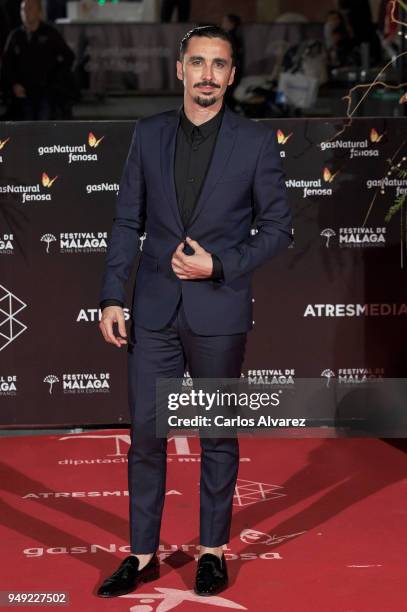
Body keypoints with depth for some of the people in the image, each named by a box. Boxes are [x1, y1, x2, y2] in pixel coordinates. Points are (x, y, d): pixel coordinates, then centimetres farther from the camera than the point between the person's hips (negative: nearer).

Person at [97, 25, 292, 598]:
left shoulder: (256, 141, -4)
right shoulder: (149, 134, 4)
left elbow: (277, 227, -1)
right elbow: (127, 221, 6)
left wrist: (219, 265, -13)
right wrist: (112, 297, 0)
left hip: (219, 311, -2)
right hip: (154, 310, 2)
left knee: (218, 437, 9)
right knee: (145, 434, 5)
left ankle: (213, 550, 23)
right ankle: (143, 554, 16)